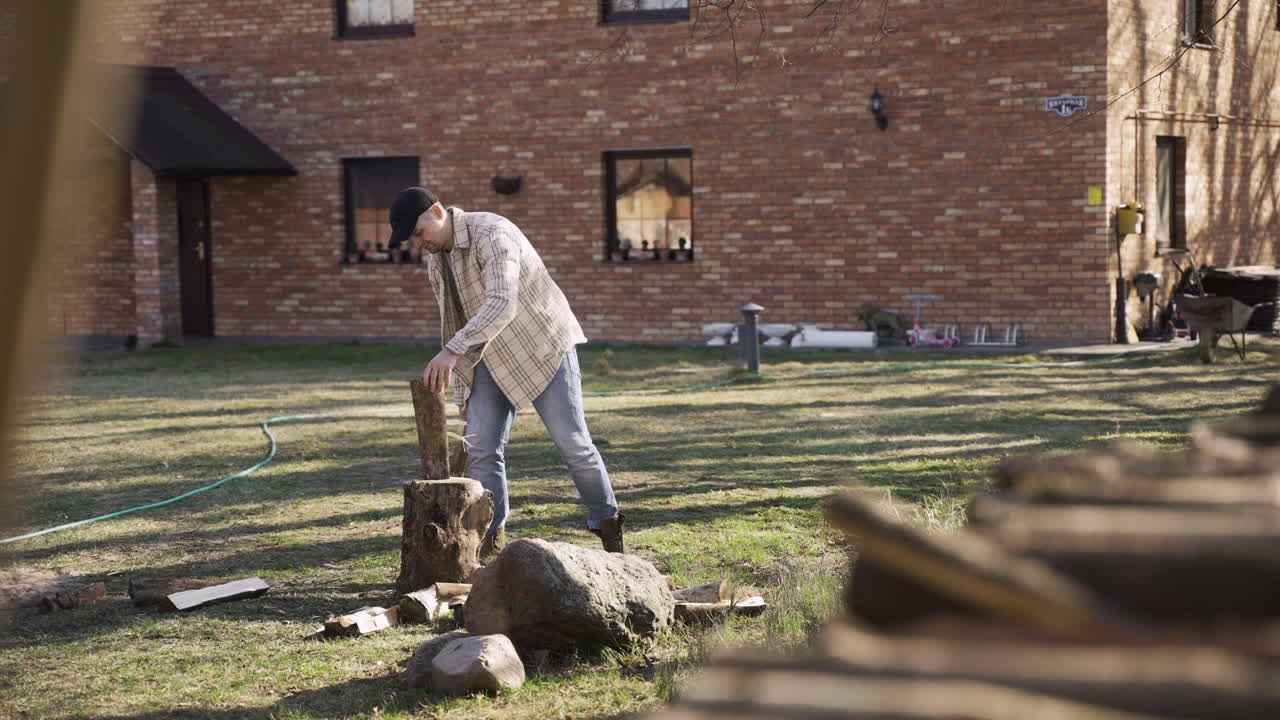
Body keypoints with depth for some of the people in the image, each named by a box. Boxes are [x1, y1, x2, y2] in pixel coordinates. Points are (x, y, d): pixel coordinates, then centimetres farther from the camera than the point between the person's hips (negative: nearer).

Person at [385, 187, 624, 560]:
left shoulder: (491, 234, -24)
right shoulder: (435, 261, 3)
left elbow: (503, 304, -38)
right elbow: (456, 326, 12)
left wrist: (452, 351, -46)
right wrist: (462, 392, 9)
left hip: (542, 345, -7)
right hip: (492, 359, 7)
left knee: (572, 442, -4)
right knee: (480, 448, -4)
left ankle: (607, 523, 14)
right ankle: (491, 539, 3)